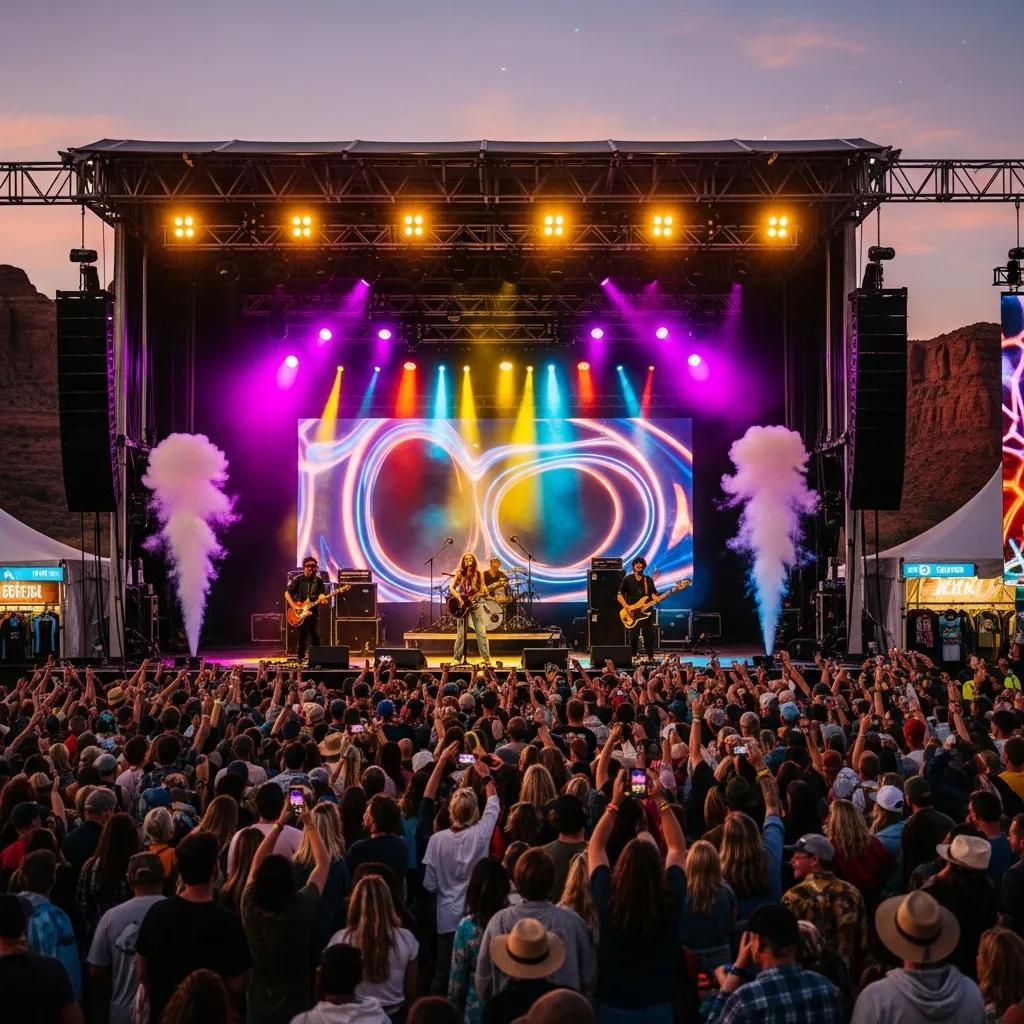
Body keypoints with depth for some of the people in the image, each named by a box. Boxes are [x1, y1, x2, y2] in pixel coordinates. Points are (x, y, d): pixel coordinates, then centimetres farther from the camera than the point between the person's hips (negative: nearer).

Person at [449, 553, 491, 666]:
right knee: (461, 633, 2)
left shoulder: (478, 574, 3)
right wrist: (459, 599, -15)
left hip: (475, 604, 0)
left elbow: (482, 591, 5)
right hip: (462, 605, 0)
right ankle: (457, 658, 10)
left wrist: (483, 592, -18)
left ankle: (486, 658, -3)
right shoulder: (459, 573, 1)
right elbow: (451, 587, -3)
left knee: (481, 633, -5)